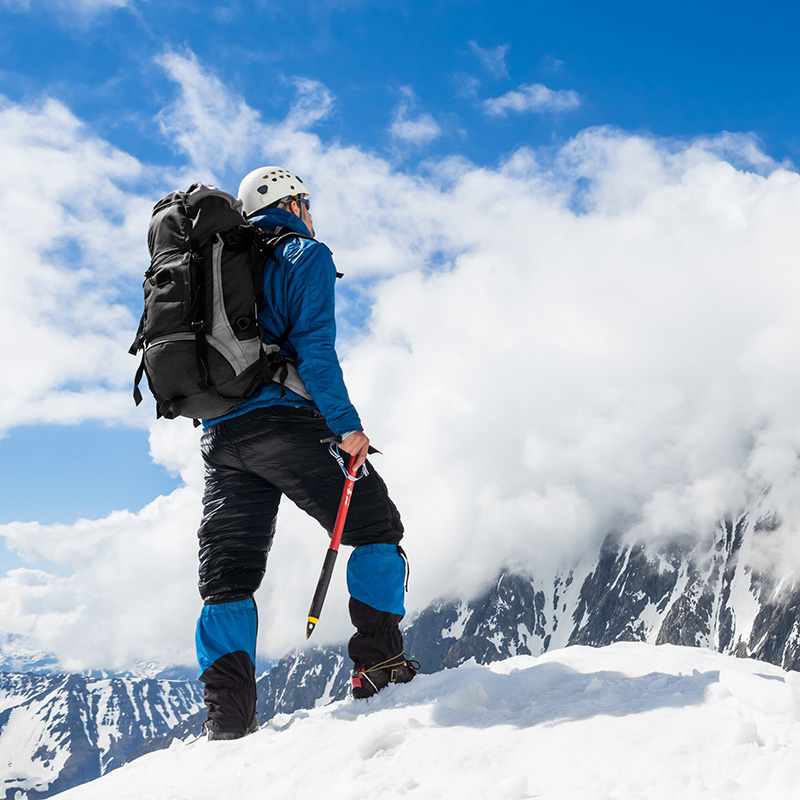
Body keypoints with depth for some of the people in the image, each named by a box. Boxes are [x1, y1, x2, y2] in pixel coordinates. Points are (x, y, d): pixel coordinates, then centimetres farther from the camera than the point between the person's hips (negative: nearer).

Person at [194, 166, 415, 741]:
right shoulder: (306, 255, 3)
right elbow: (313, 346, -12)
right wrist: (346, 425, -12)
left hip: (218, 435, 7)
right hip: (283, 421, -6)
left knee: (227, 574, 6)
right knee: (376, 528, 7)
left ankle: (228, 716, 0)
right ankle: (379, 662, 1)